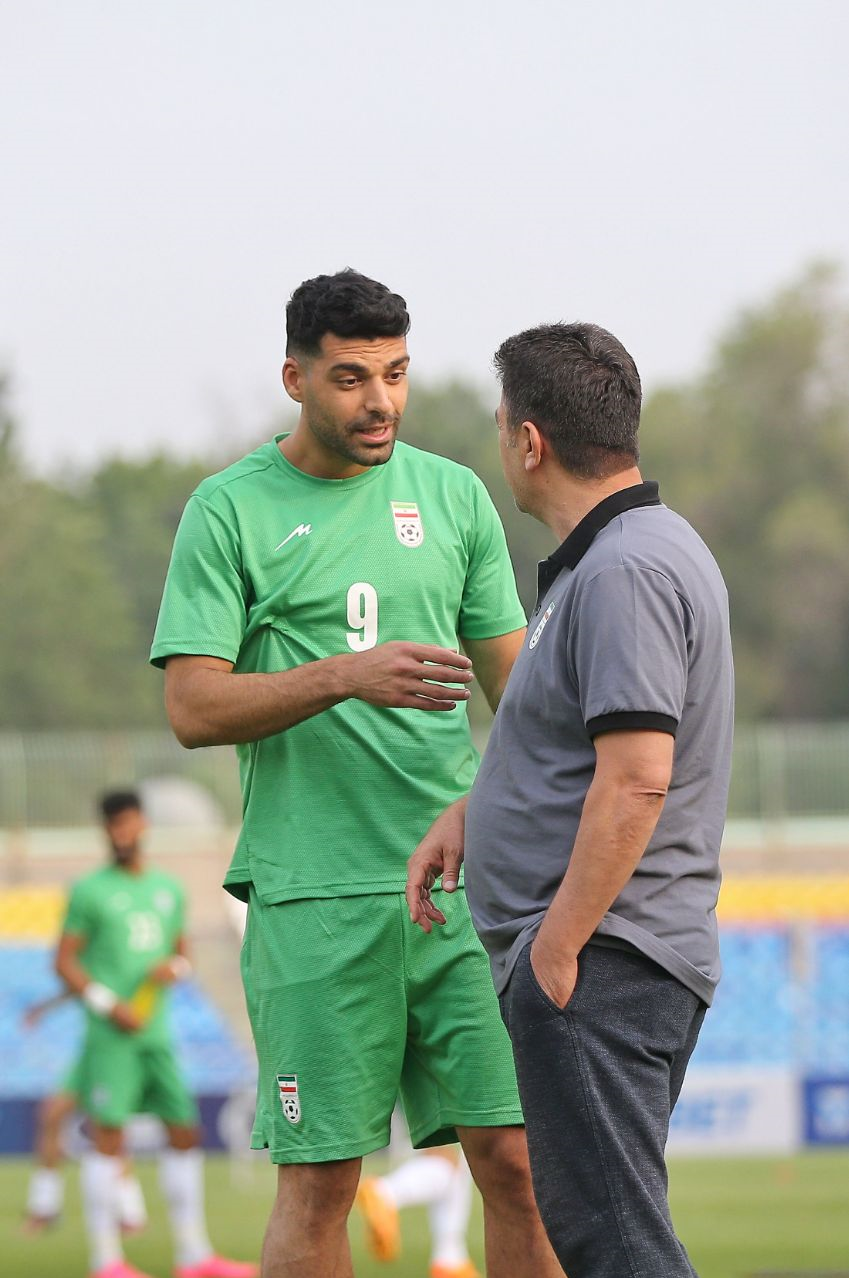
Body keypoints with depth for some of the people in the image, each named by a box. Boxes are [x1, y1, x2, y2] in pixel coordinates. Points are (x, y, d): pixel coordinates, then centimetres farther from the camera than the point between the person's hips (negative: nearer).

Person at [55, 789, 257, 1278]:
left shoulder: (170, 889, 14)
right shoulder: (90, 891, -1)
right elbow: (65, 961, -3)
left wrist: (175, 967, -1)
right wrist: (108, 1004, -14)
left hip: (156, 1032, 6)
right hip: (110, 1035, -6)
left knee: (185, 1132, 7)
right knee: (108, 1136, -10)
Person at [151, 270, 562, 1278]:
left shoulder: (454, 497, 12)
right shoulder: (229, 511, 1)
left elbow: (512, 681, 18)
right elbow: (193, 709, -7)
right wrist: (345, 677, -20)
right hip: (314, 893, -3)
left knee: (517, 1159, -2)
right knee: (320, 1183, -2)